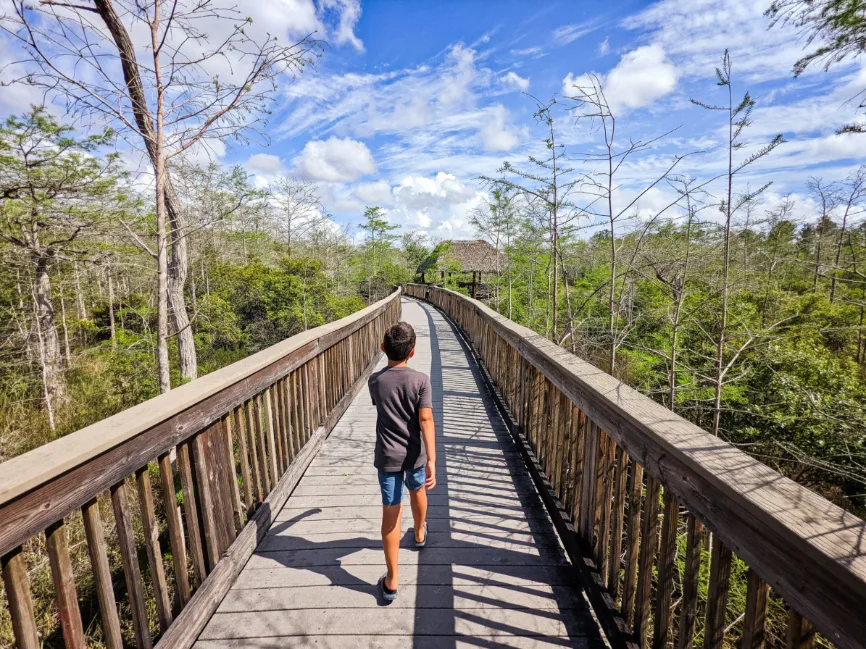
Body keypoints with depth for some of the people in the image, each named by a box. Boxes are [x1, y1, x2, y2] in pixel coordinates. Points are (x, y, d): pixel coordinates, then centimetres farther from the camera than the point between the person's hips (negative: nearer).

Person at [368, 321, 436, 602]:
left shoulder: (375, 381, -7)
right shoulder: (420, 380, -15)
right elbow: (426, 419, -22)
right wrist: (431, 460, -22)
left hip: (387, 457, 0)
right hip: (415, 454, 0)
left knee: (391, 513, 7)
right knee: (417, 491, 29)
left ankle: (392, 580, 15)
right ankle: (419, 534, 55)